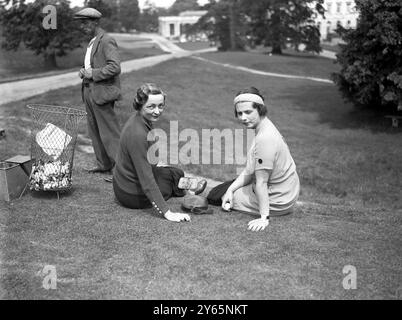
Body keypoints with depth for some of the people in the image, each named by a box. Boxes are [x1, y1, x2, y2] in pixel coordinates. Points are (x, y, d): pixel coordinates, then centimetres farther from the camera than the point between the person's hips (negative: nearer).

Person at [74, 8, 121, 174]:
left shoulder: (106, 41, -13)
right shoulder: (92, 42, 17)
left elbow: (114, 67, -22)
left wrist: (93, 74, -18)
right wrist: (84, 71, 8)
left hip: (102, 92, -10)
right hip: (89, 91, 10)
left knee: (109, 132, -7)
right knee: (94, 131, 14)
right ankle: (104, 164, 23)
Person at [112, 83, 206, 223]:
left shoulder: (137, 119, -4)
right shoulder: (138, 134, -33)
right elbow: (146, 180, -33)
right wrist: (167, 212, -32)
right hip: (133, 196, -8)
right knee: (175, 174, 15)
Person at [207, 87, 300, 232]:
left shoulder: (264, 139, -31)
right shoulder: (266, 127, 2)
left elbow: (261, 183, -29)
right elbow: (249, 171, 6)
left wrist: (264, 218, -25)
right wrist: (231, 189, -2)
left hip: (276, 202, -11)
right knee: (227, 187, 28)